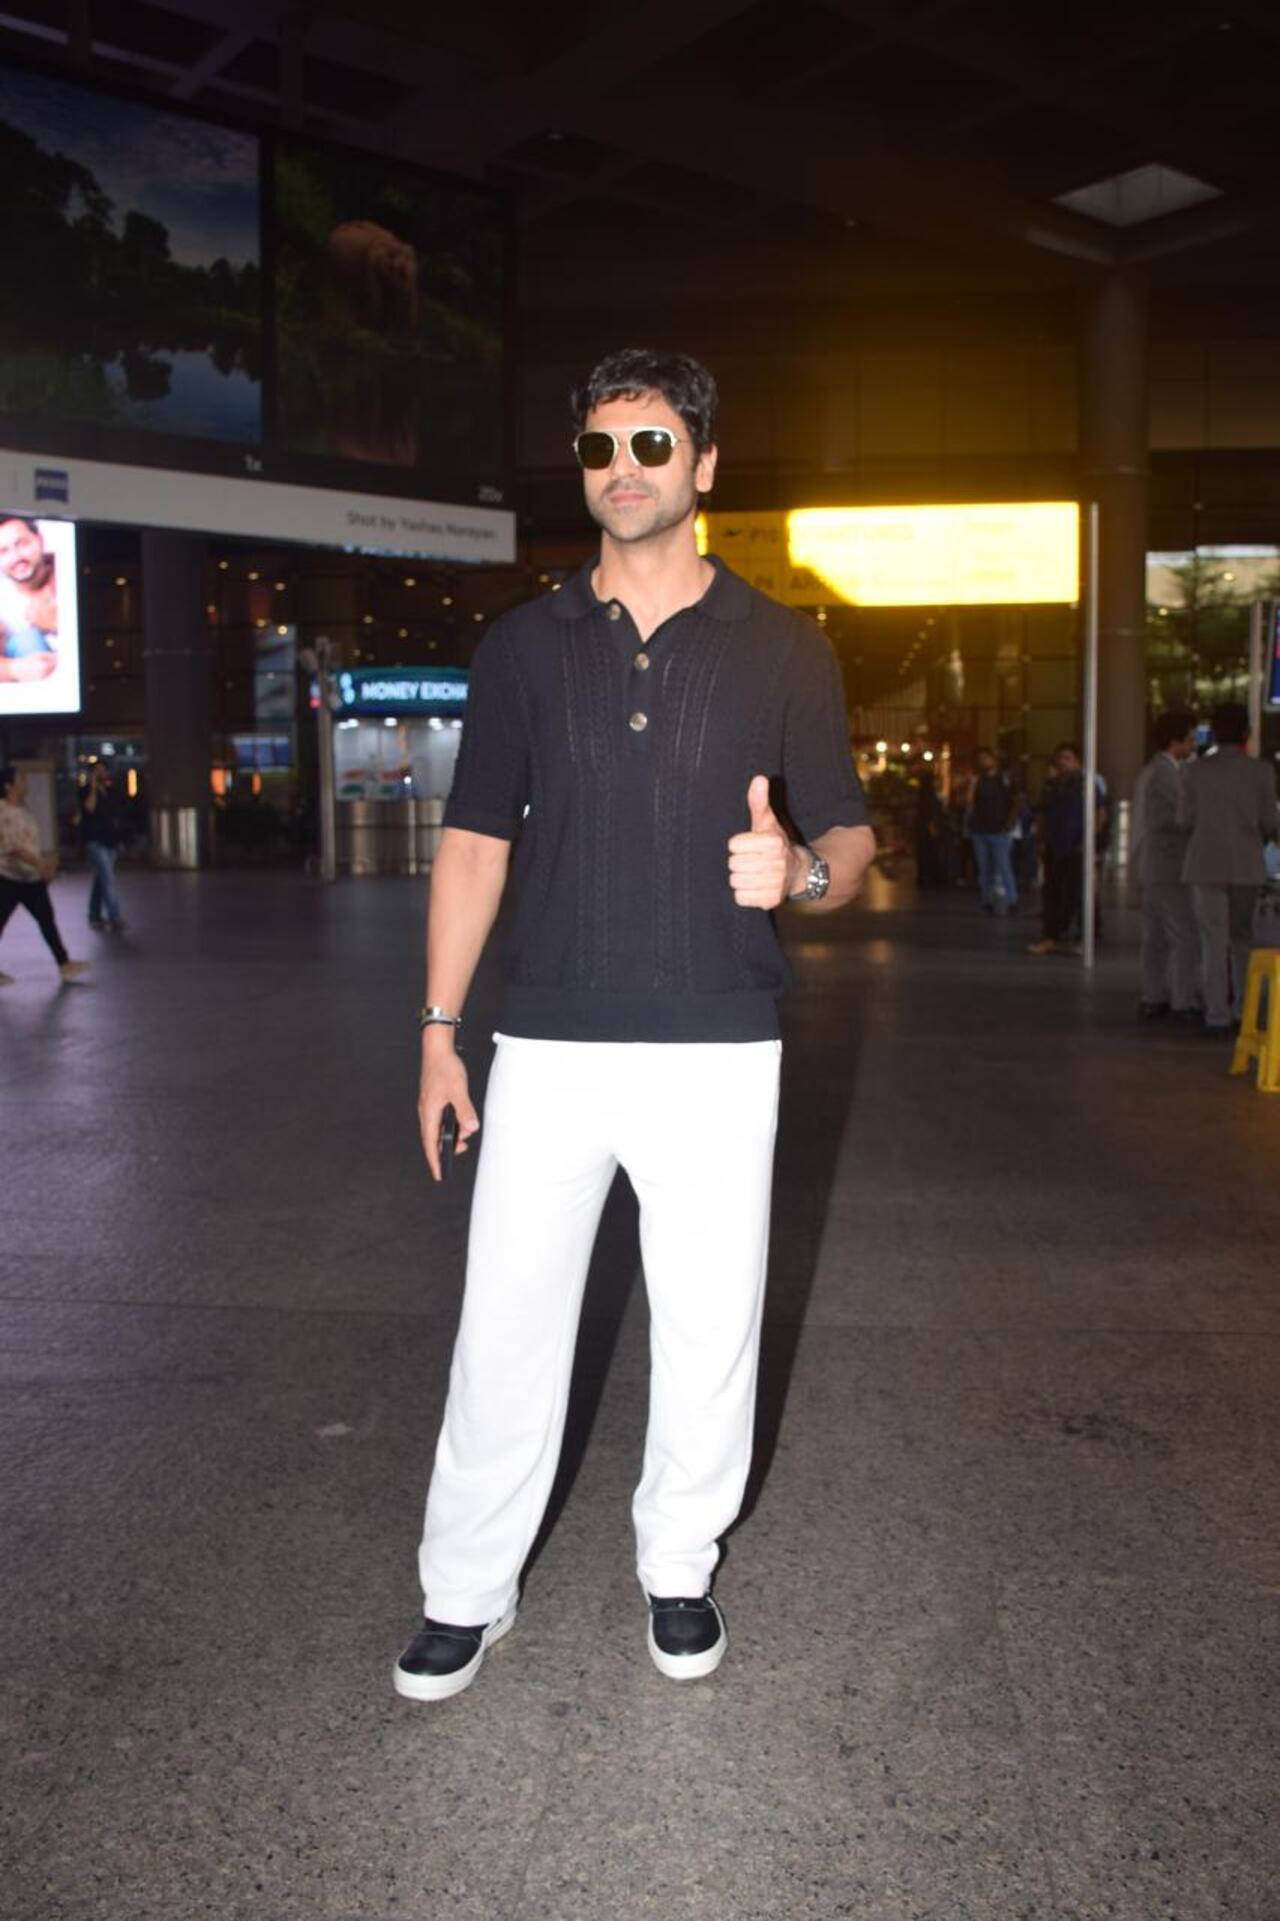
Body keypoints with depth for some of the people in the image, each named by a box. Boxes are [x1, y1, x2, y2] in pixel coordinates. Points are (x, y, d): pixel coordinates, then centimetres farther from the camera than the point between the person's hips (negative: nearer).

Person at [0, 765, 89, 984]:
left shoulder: (23, 808, 9)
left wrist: (44, 861, 20)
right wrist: (39, 864, -35)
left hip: (31, 877, 9)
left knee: (47, 919, 5)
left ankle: (65, 965, 5)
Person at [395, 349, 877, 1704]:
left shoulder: (783, 651, 3)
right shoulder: (525, 645, 7)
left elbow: (850, 843, 5)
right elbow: (475, 836, 9)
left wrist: (800, 871, -20)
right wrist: (439, 1029, 5)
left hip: (717, 1055, 0)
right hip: (548, 1048, 1)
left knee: (709, 1333, 9)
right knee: (505, 1329, 5)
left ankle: (679, 1568, 33)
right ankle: (466, 1592, 25)